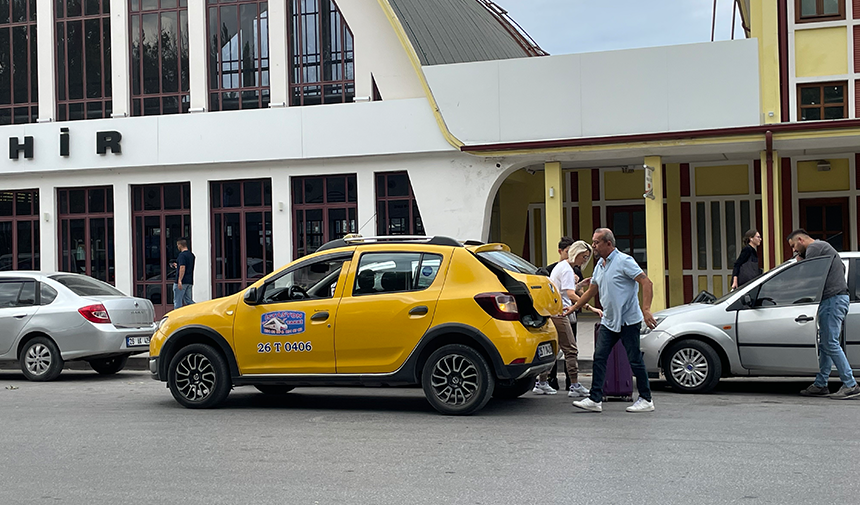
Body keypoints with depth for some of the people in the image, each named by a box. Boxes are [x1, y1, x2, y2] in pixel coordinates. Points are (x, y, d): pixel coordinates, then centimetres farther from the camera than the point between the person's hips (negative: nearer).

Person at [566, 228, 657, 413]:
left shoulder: (624, 261, -13)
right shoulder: (600, 265, 13)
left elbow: (646, 283, -18)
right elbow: (591, 291, 25)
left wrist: (646, 309, -28)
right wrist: (573, 308, 26)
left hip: (628, 320, -8)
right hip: (609, 321, 8)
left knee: (635, 360, -1)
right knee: (599, 358, 1)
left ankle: (646, 400, 10)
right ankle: (595, 399, 2)